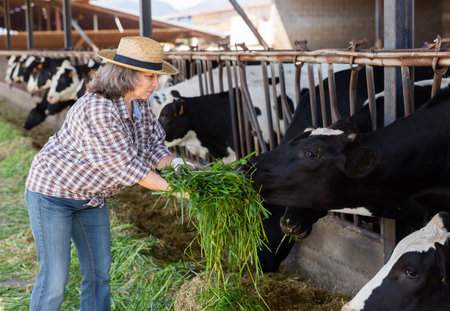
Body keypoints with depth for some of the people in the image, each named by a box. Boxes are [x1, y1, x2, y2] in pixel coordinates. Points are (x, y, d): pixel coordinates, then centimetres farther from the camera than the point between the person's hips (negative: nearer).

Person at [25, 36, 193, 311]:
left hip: (91, 195, 8)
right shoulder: (98, 110, -32)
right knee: (55, 277, -2)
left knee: (99, 272, 11)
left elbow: (153, 144, -1)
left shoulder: (139, 101, -5)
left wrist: (171, 163, -23)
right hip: (53, 191, -8)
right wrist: (172, 188, -23)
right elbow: (125, 165, -29)